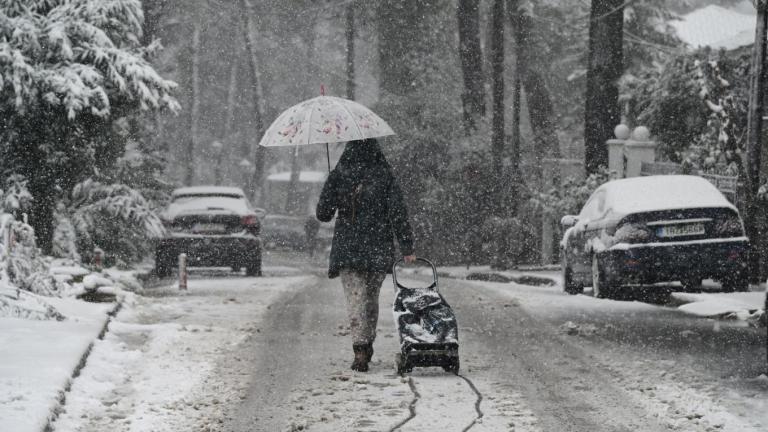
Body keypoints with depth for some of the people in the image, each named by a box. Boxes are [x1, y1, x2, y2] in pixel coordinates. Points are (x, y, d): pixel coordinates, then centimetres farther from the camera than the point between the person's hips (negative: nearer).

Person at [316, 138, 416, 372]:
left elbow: (323, 213, -2)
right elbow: (398, 213, -6)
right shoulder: (385, 175, -3)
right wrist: (407, 247, -3)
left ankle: (361, 349, -19)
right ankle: (367, 344, 29)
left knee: (355, 298, -5)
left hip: (347, 247, -2)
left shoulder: (338, 175, -4)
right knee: (371, 296, 18)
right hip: (379, 248, 2)